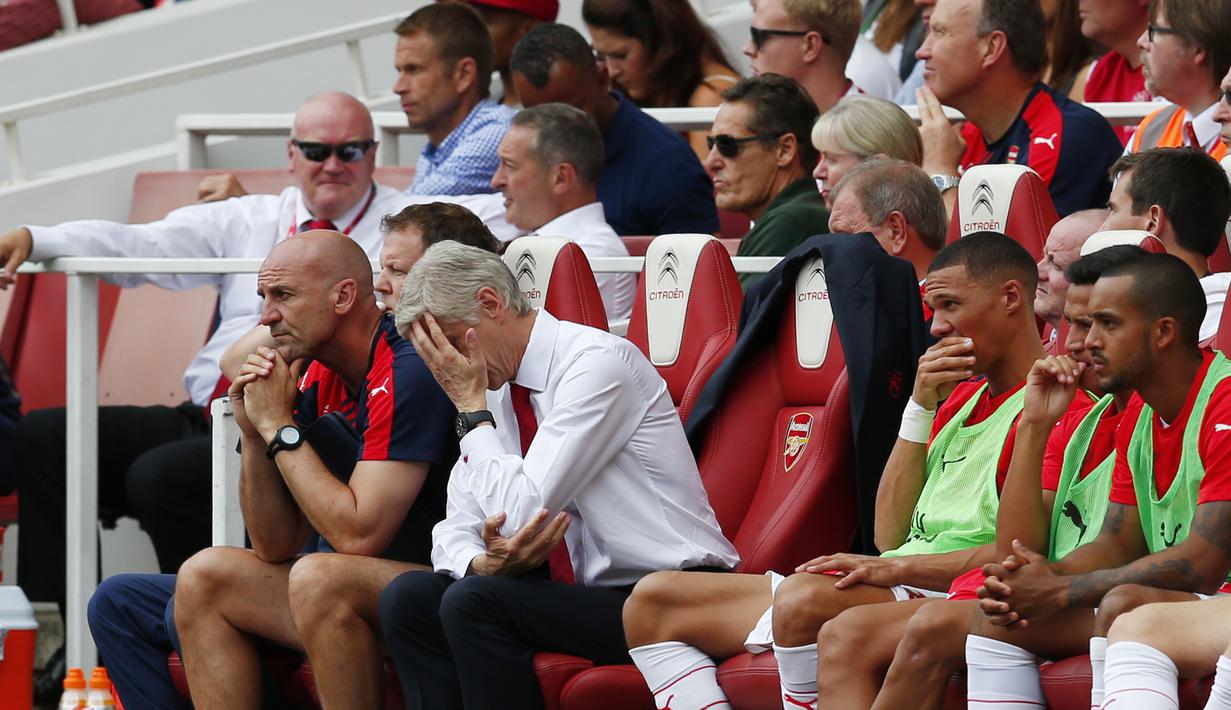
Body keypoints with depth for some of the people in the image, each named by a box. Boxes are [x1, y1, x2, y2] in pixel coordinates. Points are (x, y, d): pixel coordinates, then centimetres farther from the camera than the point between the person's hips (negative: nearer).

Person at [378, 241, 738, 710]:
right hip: (586, 596, 8)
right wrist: (483, 563, -15)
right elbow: (456, 531, 9)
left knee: (474, 602, -26)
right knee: (408, 597, -8)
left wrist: (472, 406, -10)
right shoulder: (498, 390, 11)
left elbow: (524, 512, -20)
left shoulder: (597, 363, -14)